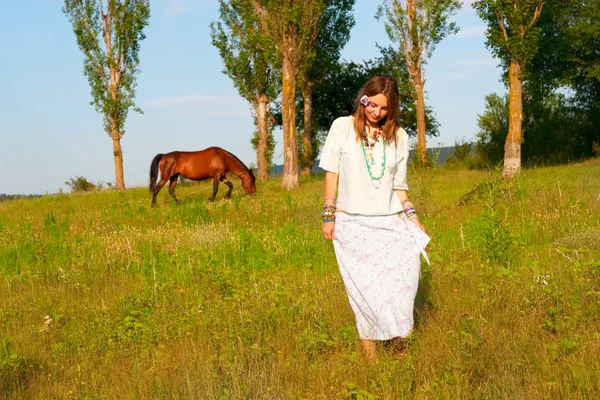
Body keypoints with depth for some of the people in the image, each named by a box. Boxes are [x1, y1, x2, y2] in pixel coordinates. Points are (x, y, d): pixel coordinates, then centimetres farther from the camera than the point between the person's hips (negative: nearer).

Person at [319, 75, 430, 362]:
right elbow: (332, 172, 5)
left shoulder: (398, 136, 10)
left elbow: (398, 184, 15)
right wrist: (329, 215, 1)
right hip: (353, 223, -2)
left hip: (391, 223, 2)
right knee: (365, 289, -6)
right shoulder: (342, 128, 3)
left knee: (401, 279, -16)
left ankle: (399, 343, -6)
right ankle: (370, 355, -1)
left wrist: (413, 218, 6)